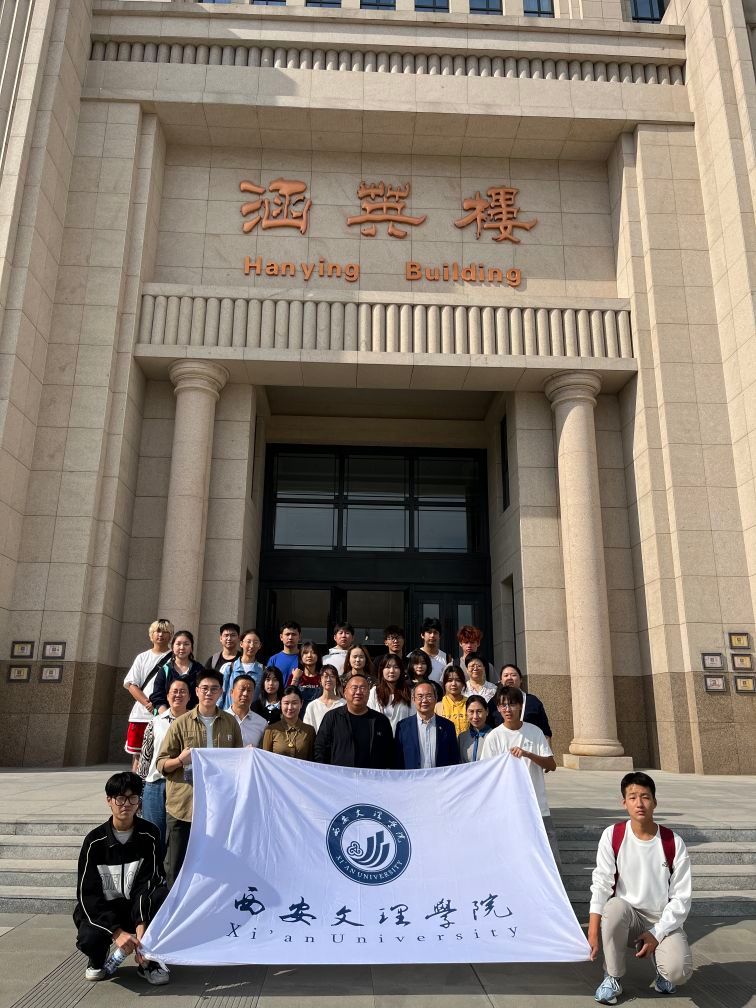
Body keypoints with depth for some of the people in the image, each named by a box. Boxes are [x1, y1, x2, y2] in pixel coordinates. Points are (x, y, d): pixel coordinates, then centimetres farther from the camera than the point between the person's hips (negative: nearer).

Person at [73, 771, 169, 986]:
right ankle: (98, 960, 6)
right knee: (88, 938, -34)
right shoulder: (95, 840, -10)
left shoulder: (149, 834, -9)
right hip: (101, 910, 0)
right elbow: (87, 894, -14)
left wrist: (141, 928, -30)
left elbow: (146, 883, -15)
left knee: (162, 895, -31)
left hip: (136, 907, 0)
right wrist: (117, 932, -26)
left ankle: (149, 961, -9)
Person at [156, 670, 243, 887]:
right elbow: (161, 764, 2)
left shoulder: (231, 722, 7)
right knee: (176, 864, 4)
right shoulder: (181, 723, 1)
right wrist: (180, 760, -18)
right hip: (183, 805, -2)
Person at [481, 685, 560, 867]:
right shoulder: (494, 737, -3)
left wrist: (527, 754, -17)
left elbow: (552, 765, -2)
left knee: (551, 862, 4)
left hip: (538, 806, 2)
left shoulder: (535, 732, 3)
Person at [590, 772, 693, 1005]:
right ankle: (612, 978, -10)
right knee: (615, 906, -35)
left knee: (679, 972, -28)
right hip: (626, 917, 0)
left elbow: (681, 898, -6)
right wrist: (594, 927, -23)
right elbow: (601, 883, -12)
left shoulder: (674, 843, -9)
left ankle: (659, 955, 12)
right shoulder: (612, 835, -10)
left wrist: (657, 934, -13)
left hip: (663, 922, 0)